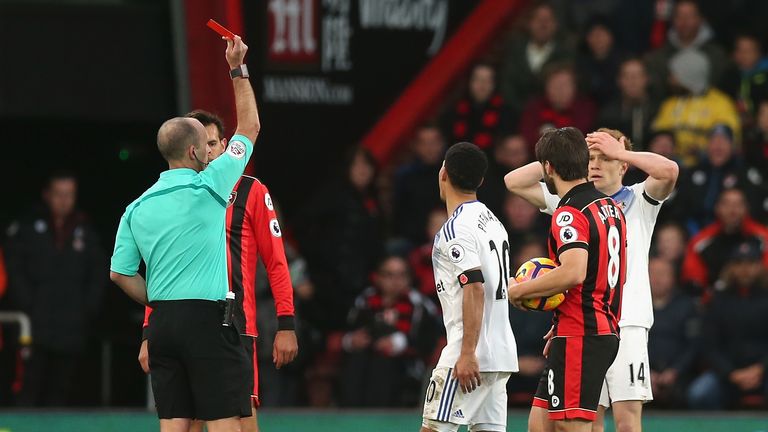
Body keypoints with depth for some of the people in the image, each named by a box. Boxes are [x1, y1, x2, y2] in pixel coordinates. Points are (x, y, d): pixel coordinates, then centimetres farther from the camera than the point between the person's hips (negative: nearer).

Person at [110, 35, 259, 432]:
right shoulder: (207, 188, -6)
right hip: (208, 320, -6)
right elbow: (249, 127, 5)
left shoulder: (137, 209, 8)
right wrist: (238, 68, 13)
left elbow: (120, 273, 10)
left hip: (162, 323, 6)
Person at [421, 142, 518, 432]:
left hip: (471, 356, -9)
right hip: (502, 352, 9)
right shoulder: (492, 221, 16)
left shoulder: (456, 227, -12)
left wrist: (468, 354, -23)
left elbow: (475, 287, -21)